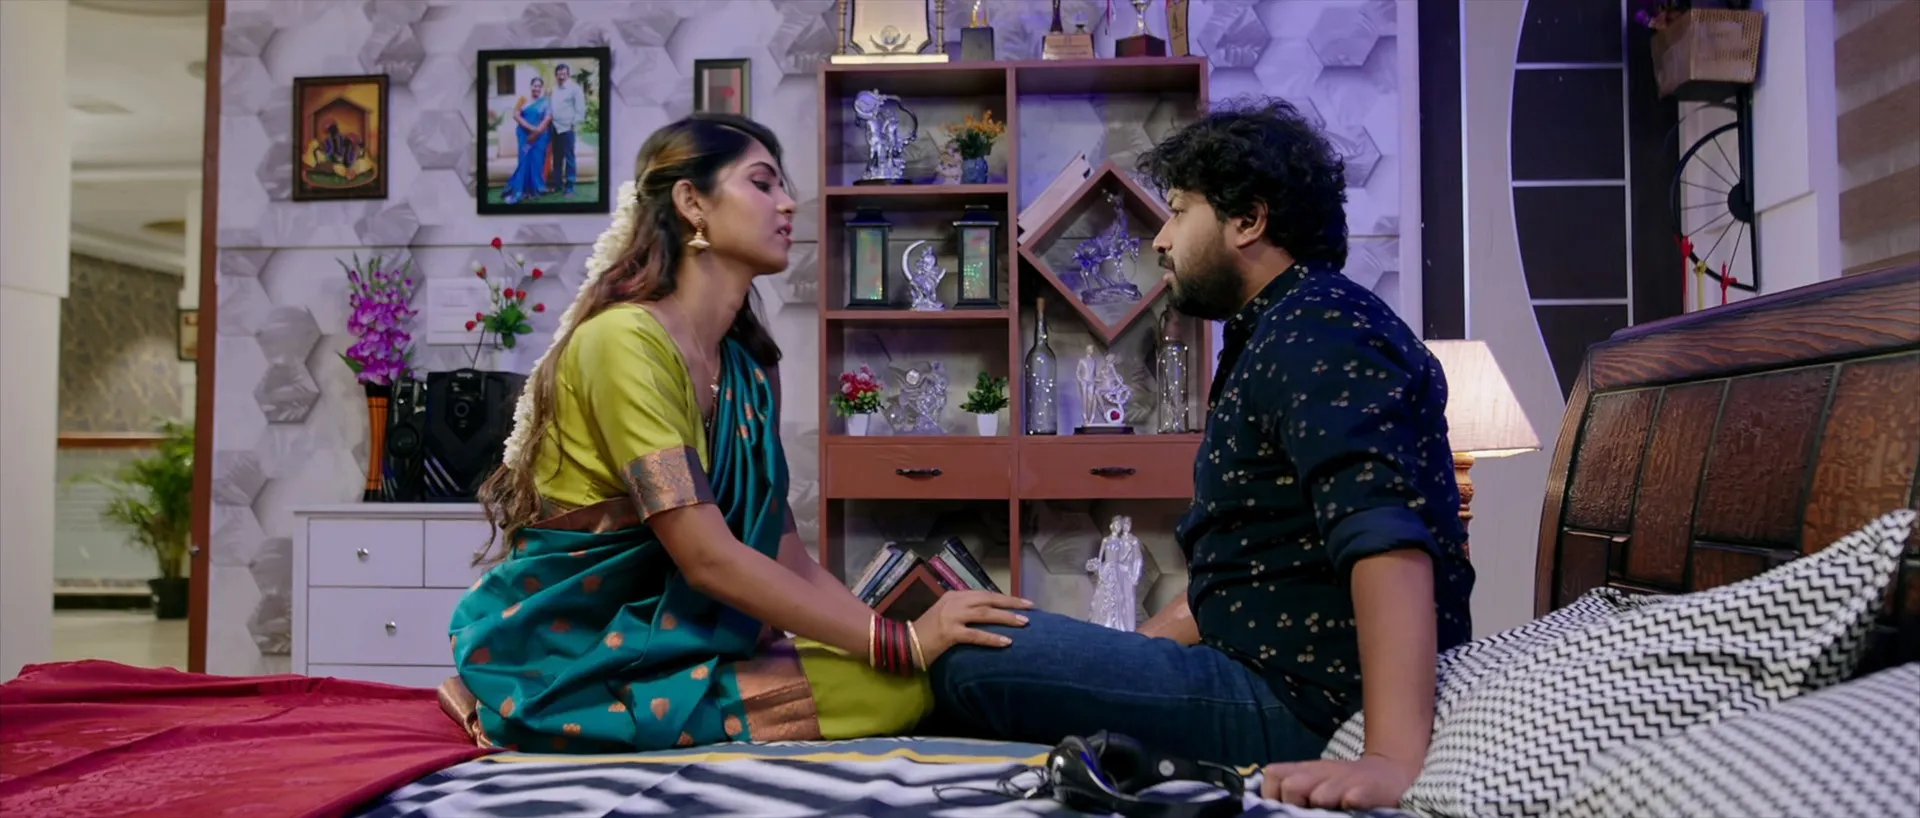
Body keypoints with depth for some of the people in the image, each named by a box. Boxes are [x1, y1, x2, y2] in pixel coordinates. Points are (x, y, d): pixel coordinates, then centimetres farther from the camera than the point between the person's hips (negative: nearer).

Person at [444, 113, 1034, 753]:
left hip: (664, 629, 8)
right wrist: (899, 641, -21)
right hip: (570, 654, -8)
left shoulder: (749, 369, 10)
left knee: (917, 672, -7)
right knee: (895, 688, -19)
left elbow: (787, 556, 6)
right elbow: (709, 558, -23)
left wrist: (905, 631, -6)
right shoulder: (625, 339, -16)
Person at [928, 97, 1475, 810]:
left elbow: (1386, 540, -30)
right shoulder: (1283, 335, 18)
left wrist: (1394, 759, -39)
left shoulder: (1316, 330, -15)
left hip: (1312, 708, -10)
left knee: (970, 659, -16)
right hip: (1283, 677, 10)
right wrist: (1121, 655, 16)